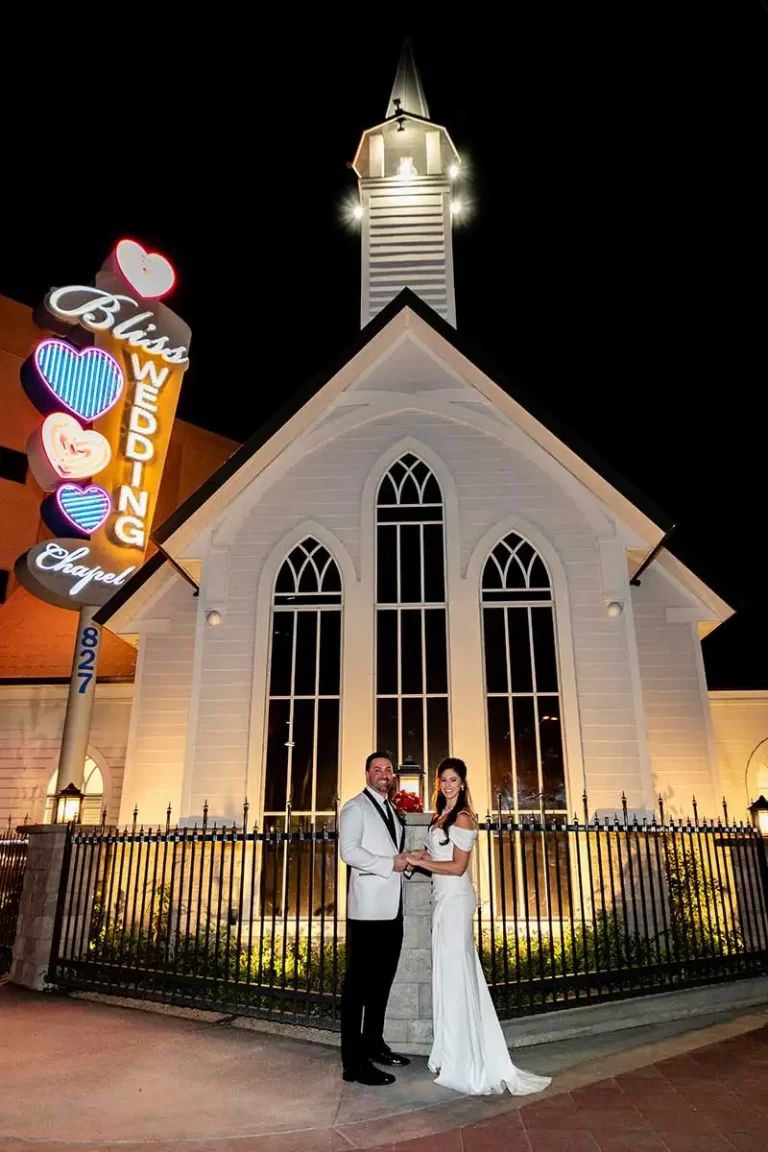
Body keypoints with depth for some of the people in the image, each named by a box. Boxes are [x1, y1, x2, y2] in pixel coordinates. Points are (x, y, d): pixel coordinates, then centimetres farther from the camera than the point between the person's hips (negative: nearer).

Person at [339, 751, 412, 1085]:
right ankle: (354, 1062, 2)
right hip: (368, 910, -8)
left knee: (382, 981, 16)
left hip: (392, 909, 8)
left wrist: (407, 859, 7)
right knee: (359, 983, -4)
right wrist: (390, 864, -17)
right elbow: (349, 851, -17)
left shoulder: (391, 810, 19)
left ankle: (374, 1045, 28)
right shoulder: (355, 807, -5)